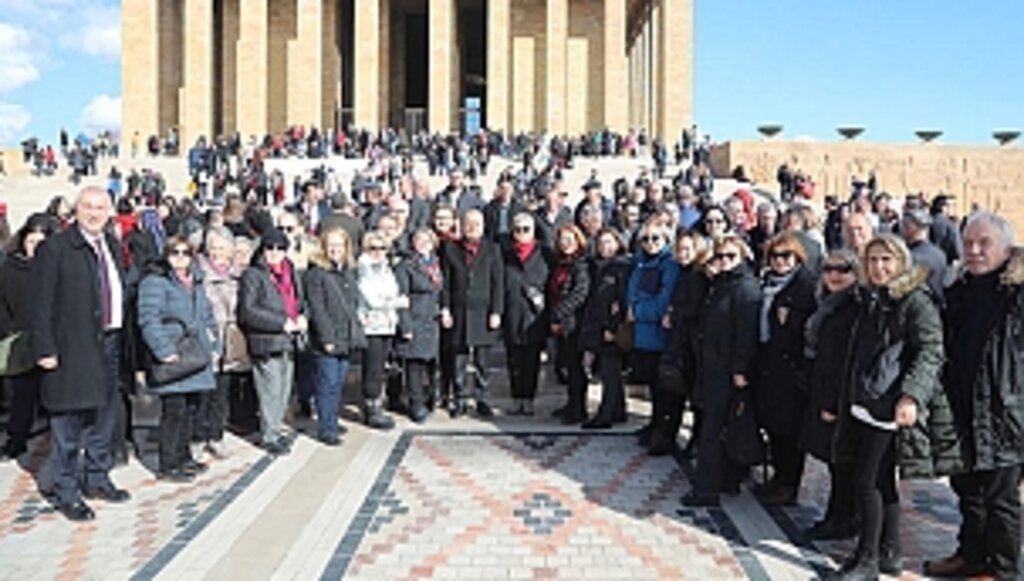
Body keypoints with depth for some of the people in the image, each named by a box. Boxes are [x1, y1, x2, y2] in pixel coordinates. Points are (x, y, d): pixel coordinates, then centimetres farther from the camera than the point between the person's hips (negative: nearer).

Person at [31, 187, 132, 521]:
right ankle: (66, 493, 15)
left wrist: (121, 337, 10)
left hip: (109, 344, 7)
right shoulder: (55, 249, -8)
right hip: (72, 349, -7)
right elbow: (42, 304, -10)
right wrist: (45, 349, -15)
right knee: (68, 424, 2)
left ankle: (96, 479, 33)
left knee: (104, 417, 17)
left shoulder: (111, 245, 12)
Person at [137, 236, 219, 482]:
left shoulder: (196, 283, 19)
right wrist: (165, 351, -22)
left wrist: (213, 344, 15)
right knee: (174, 411, -7)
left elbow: (207, 317, 26)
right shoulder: (154, 282, -7)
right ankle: (168, 466, 2)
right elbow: (149, 320, -16)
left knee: (190, 408, 14)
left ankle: (183, 457, 27)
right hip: (173, 360, -8)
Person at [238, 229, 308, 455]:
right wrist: (281, 323, -17)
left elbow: (299, 301, 25)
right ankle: (270, 436, 7)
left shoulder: (291, 273, 14)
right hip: (266, 342, -7)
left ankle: (276, 429, 28)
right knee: (271, 391, -4)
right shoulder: (253, 275, -7)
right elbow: (247, 312, -14)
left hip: (288, 341, 7)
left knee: (284, 390, 14)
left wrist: (301, 317, 2)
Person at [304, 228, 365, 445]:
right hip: (327, 342, -7)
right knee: (328, 384, -4)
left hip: (347, 339, 7)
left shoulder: (349, 272, 15)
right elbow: (317, 309, -13)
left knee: (338, 384, 13)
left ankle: (332, 423, 25)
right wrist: (327, 338, -16)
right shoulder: (316, 273, -9)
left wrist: (356, 333, 13)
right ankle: (326, 430, 3)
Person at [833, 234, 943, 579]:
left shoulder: (916, 301, -9)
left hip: (888, 406, -8)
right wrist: (844, 401, 22)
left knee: (868, 481, -6)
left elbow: (930, 352, -17)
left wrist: (911, 396, -29)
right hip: (861, 403, 8)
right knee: (881, 482, 13)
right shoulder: (871, 301, 16)